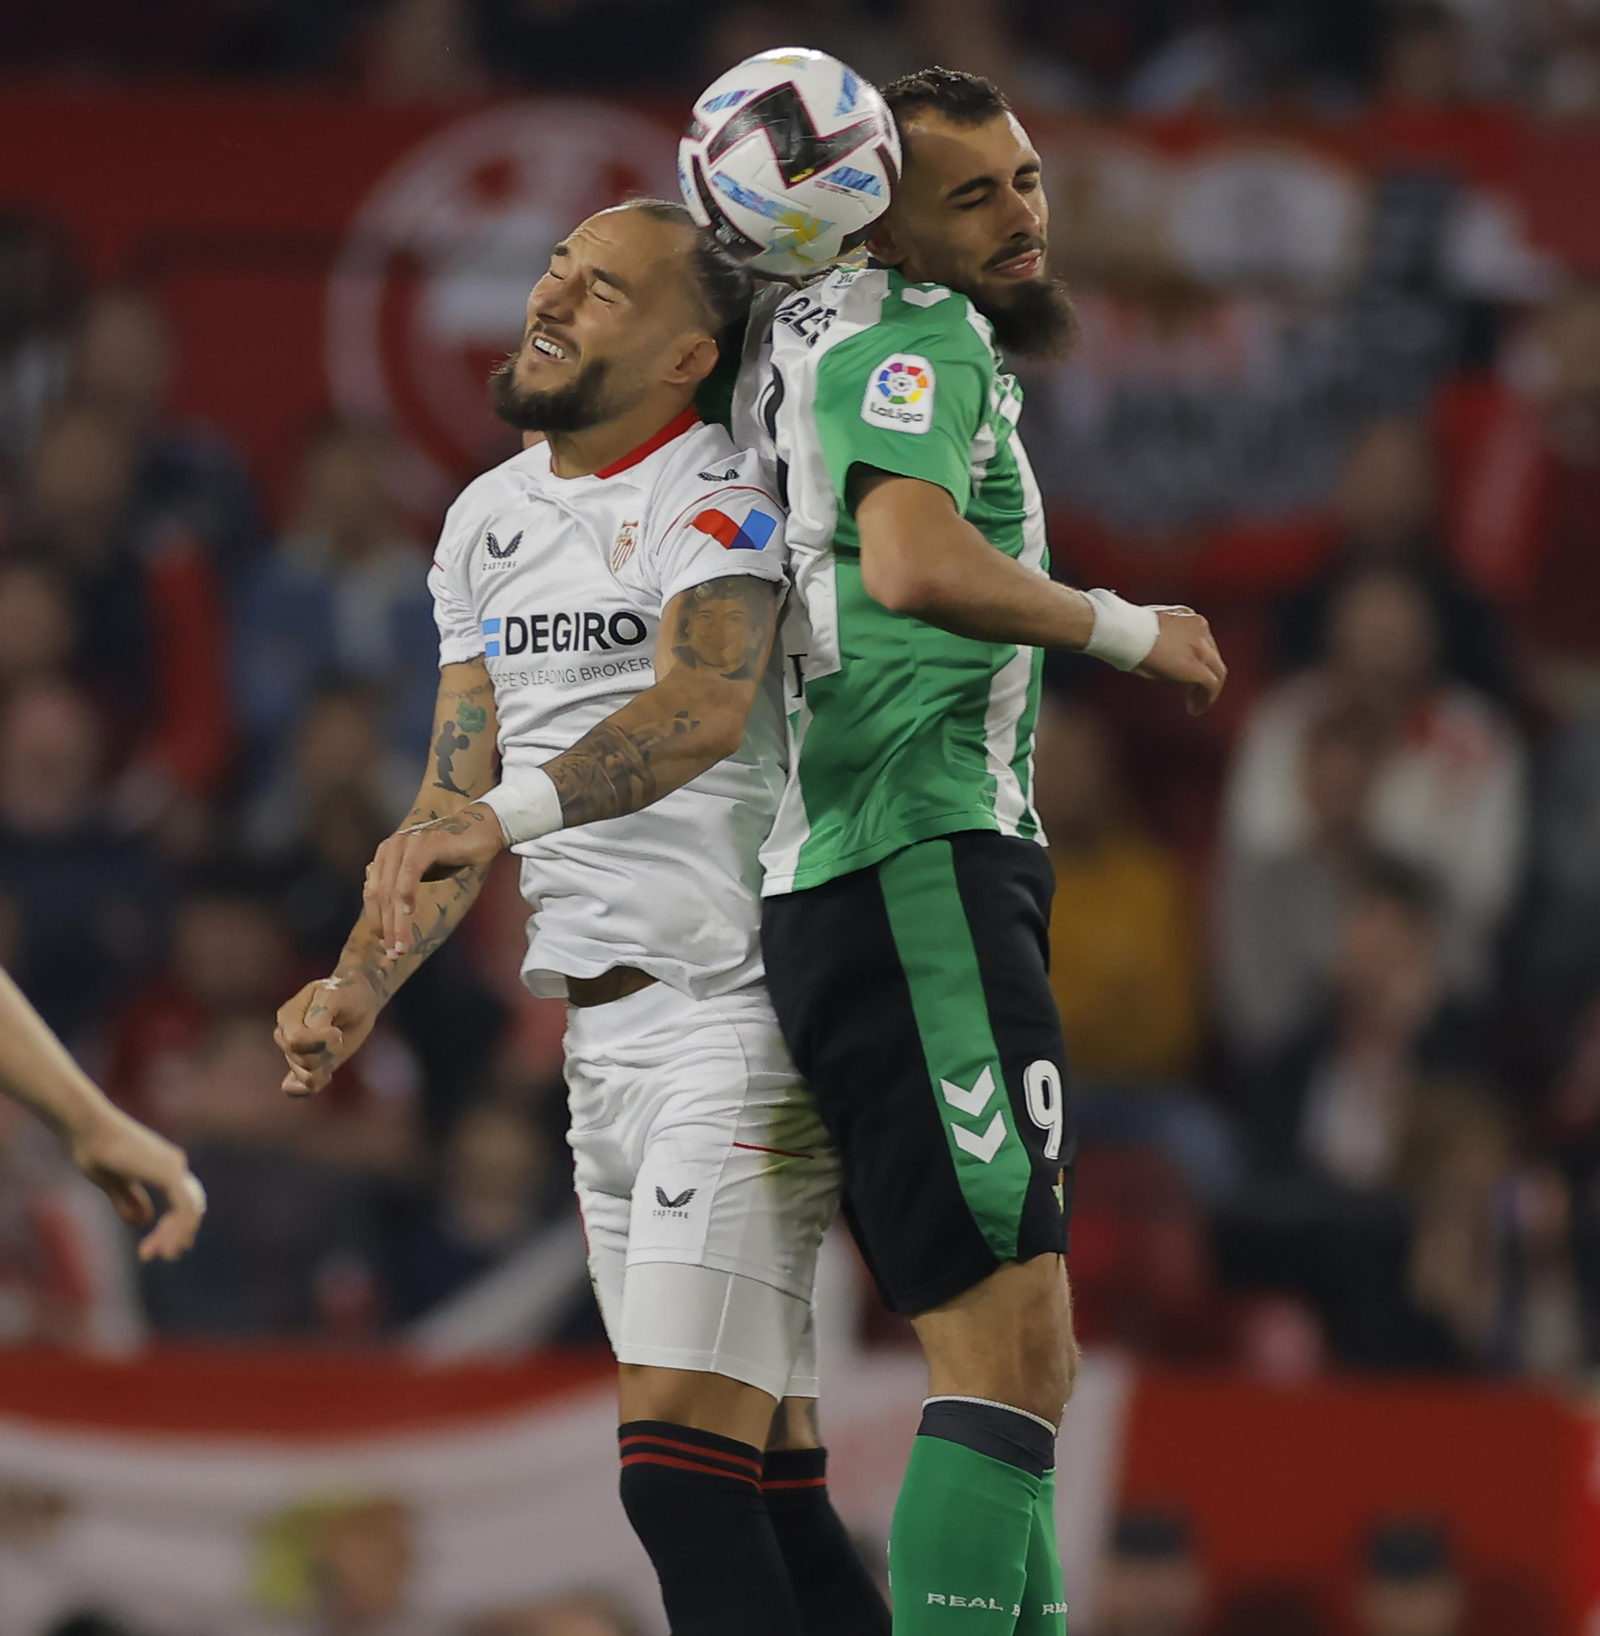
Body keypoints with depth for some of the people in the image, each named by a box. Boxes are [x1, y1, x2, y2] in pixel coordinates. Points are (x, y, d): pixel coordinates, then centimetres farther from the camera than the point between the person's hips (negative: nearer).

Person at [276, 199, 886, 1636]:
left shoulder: (715, 494, -11)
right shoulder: (488, 522, 16)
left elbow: (705, 706, -30)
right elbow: (458, 800, 20)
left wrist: (510, 810, -43)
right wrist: (360, 988, 7)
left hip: (739, 1017, -8)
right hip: (604, 1037, 9)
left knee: (682, 1477, -16)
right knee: (770, 1487, 9)